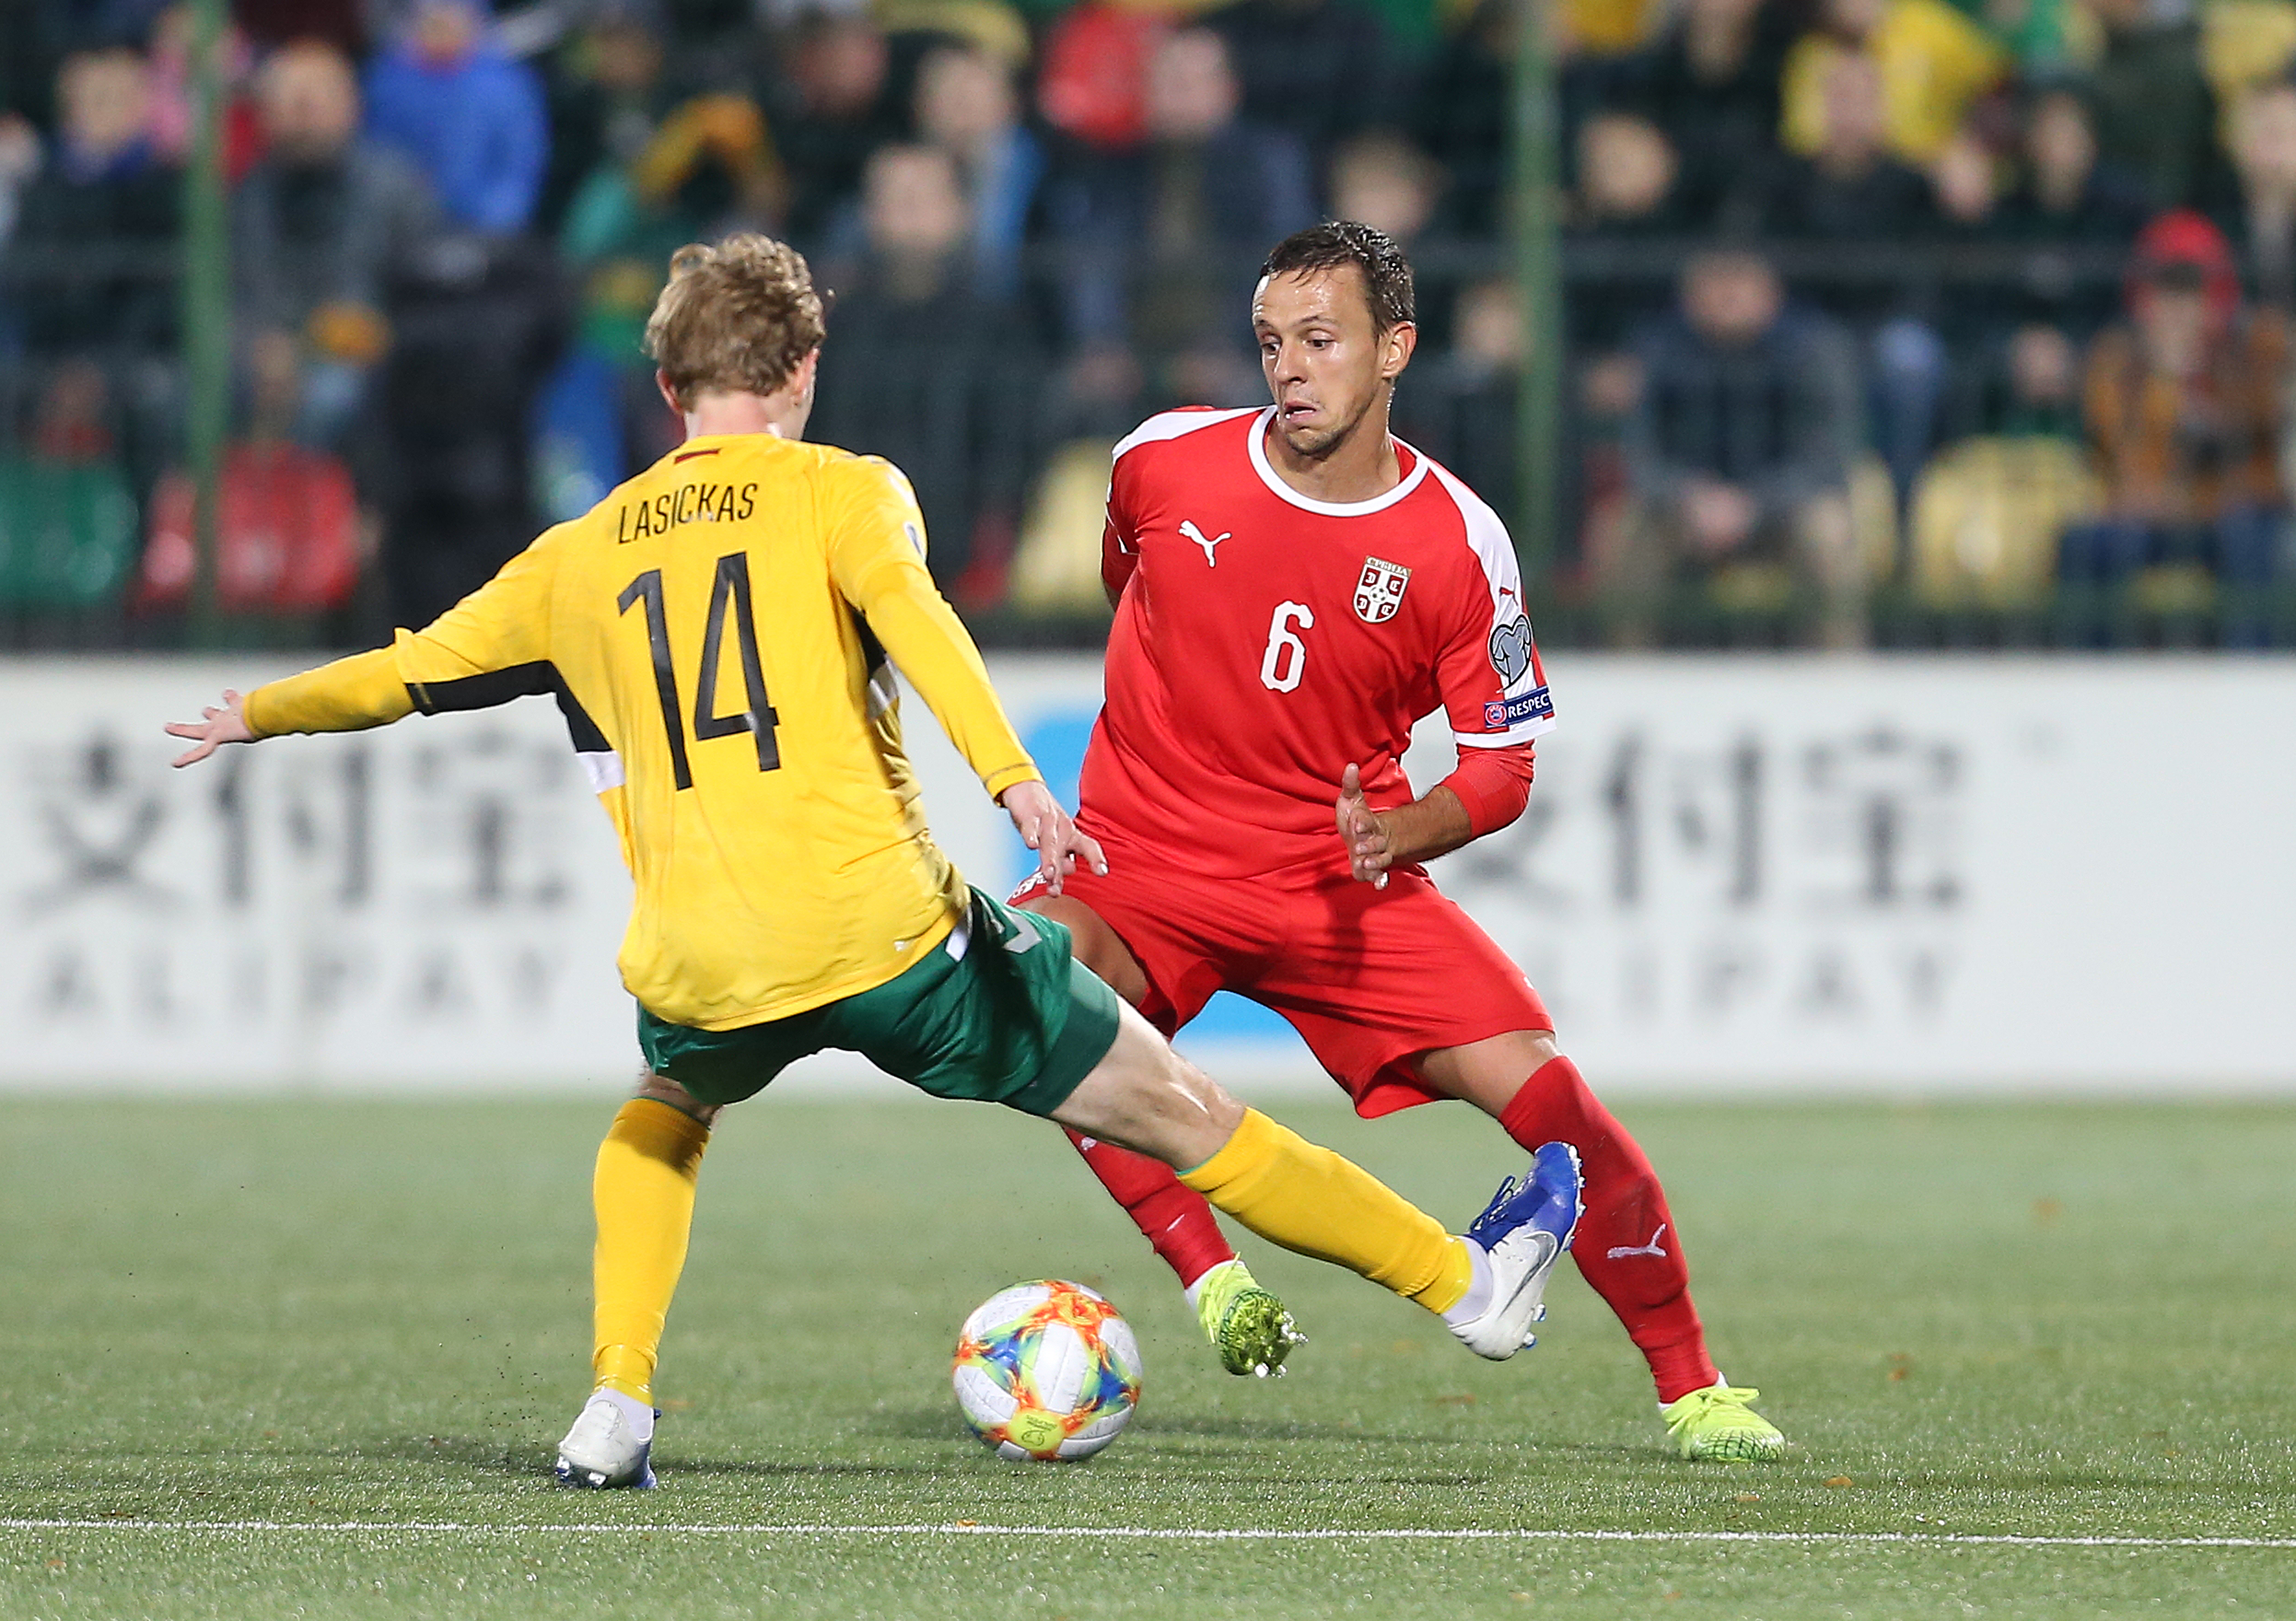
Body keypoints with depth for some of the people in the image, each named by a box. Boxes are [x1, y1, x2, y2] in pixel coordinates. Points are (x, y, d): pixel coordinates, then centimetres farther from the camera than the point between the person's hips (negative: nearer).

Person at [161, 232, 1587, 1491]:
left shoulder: (578, 559, 18)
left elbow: (397, 677, 25)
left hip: (703, 972, 3)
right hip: (888, 929, -3)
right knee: (1184, 1114, 10)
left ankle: (616, 1407, 23)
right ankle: (1466, 1283, 19)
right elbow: (907, 608, -14)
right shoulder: (839, 490, 8)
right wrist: (1017, 780, -26)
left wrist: (248, 719, 43)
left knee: (667, 1112, 38)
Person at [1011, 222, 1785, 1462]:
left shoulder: (1459, 544, -10)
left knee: (1541, 1087, -11)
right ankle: (1207, 1275, -27)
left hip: (1344, 884, 0)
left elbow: (1505, 761, -2)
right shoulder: (1165, 462, -7)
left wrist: (1399, 835, -22)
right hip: (1143, 857, 0)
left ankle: (1692, 1391, 5)